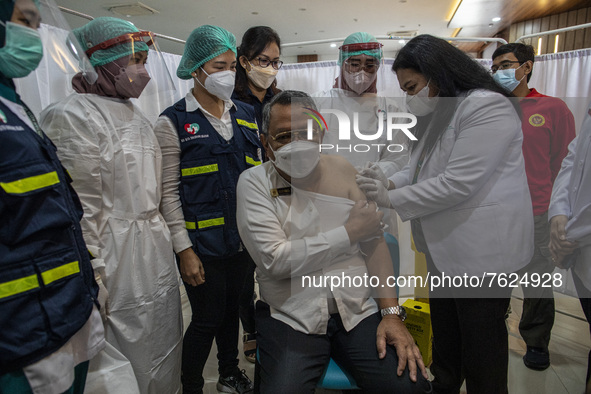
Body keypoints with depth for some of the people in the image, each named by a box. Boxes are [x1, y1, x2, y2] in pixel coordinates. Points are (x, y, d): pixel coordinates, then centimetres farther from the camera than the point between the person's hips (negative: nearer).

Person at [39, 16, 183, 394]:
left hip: (156, 247, 8)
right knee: (130, 346, 9)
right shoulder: (73, 116, -14)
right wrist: (93, 278, -15)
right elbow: (81, 208, -17)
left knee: (162, 334, 19)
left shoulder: (135, 114, 13)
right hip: (118, 255, -8)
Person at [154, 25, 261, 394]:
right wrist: (184, 248, -12)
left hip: (244, 240, 5)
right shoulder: (174, 121, -7)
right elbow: (169, 191, -9)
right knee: (207, 319, 7)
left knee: (232, 309, 20)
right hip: (203, 245, -5)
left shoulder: (247, 114, 8)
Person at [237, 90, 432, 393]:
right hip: (290, 318, -2)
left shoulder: (341, 169, 5)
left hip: (357, 310, 3)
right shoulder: (254, 182, -5)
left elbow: (374, 243, 3)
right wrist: (350, 232, -11)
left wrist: (392, 313, -5)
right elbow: (276, 261, -16)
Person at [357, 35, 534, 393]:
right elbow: (423, 169, 16)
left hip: (482, 252, -9)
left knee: (481, 354, 9)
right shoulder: (439, 114, 12)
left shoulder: (487, 107, -19)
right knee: (444, 343, 23)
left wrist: (391, 198, -19)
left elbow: (458, 182, -26)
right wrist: (389, 182, -3)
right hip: (445, 249, 9)